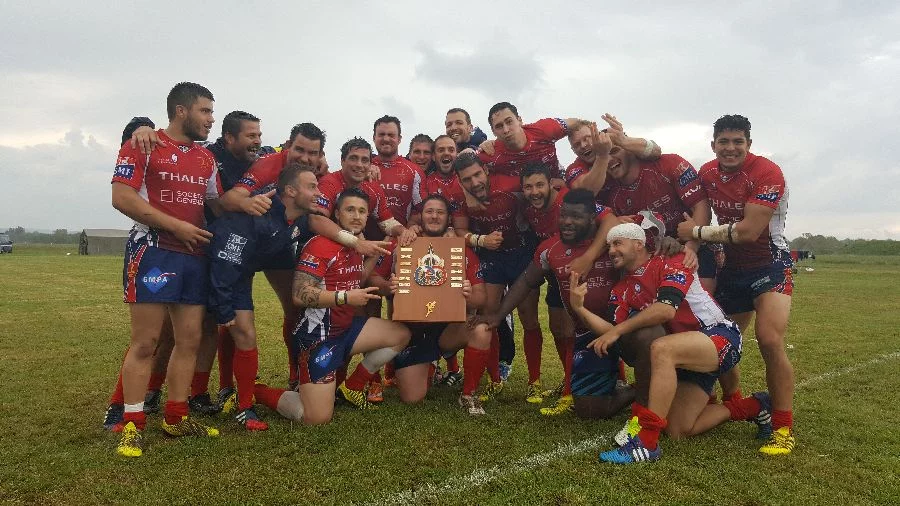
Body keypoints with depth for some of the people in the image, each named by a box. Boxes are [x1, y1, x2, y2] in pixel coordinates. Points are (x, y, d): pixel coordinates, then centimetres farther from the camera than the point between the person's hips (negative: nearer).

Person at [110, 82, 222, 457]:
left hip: (195, 256, 7)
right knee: (145, 342, -4)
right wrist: (176, 226, -15)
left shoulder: (206, 158, 17)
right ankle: (132, 426, 6)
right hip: (153, 252, -7)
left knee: (190, 339, 7)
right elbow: (122, 197, -12)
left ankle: (176, 418, 19)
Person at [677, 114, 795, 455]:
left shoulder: (767, 173, -21)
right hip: (731, 267, 6)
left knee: (770, 342, -21)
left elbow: (749, 231, -28)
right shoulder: (707, 173, -2)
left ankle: (783, 428, -6)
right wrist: (692, 245, -13)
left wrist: (698, 232, -21)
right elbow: (699, 214, 7)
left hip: (770, 265, -6)